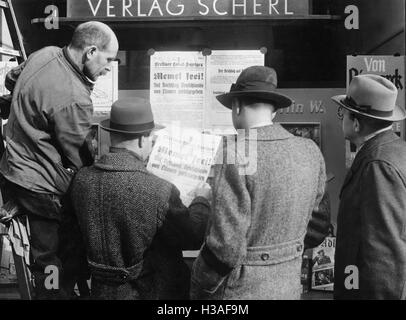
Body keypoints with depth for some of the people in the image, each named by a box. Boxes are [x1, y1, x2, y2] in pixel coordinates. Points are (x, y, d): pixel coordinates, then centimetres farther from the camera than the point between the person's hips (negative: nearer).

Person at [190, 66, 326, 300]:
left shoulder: (236, 153, -22)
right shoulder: (311, 152, -3)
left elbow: (227, 243, -23)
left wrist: (199, 288, -8)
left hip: (241, 289, -6)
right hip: (289, 287, 6)